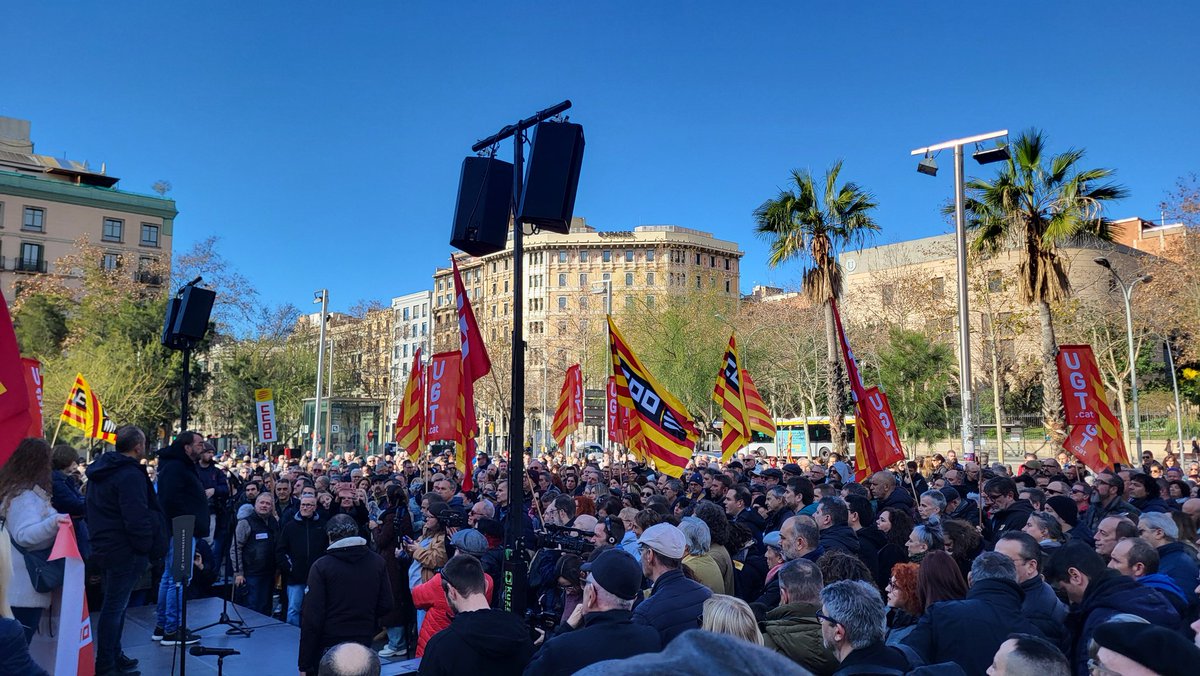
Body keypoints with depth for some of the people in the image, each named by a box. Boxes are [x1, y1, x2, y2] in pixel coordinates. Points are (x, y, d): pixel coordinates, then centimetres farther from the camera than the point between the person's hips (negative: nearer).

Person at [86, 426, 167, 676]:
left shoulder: (99, 472, 13)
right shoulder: (131, 475, -20)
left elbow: (94, 512, 21)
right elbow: (137, 519, -25)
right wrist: (146, 548, -13)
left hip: (103, 549, 10)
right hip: (125, 552, -10)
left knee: (114, 604, 20)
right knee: (114, 607, -2)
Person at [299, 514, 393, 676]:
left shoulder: (321, 566, -12)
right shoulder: (377, 562, -3)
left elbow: (312, 616, -14)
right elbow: (385, 605, 2)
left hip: (328, 646, -3)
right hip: (364, 643, 3)